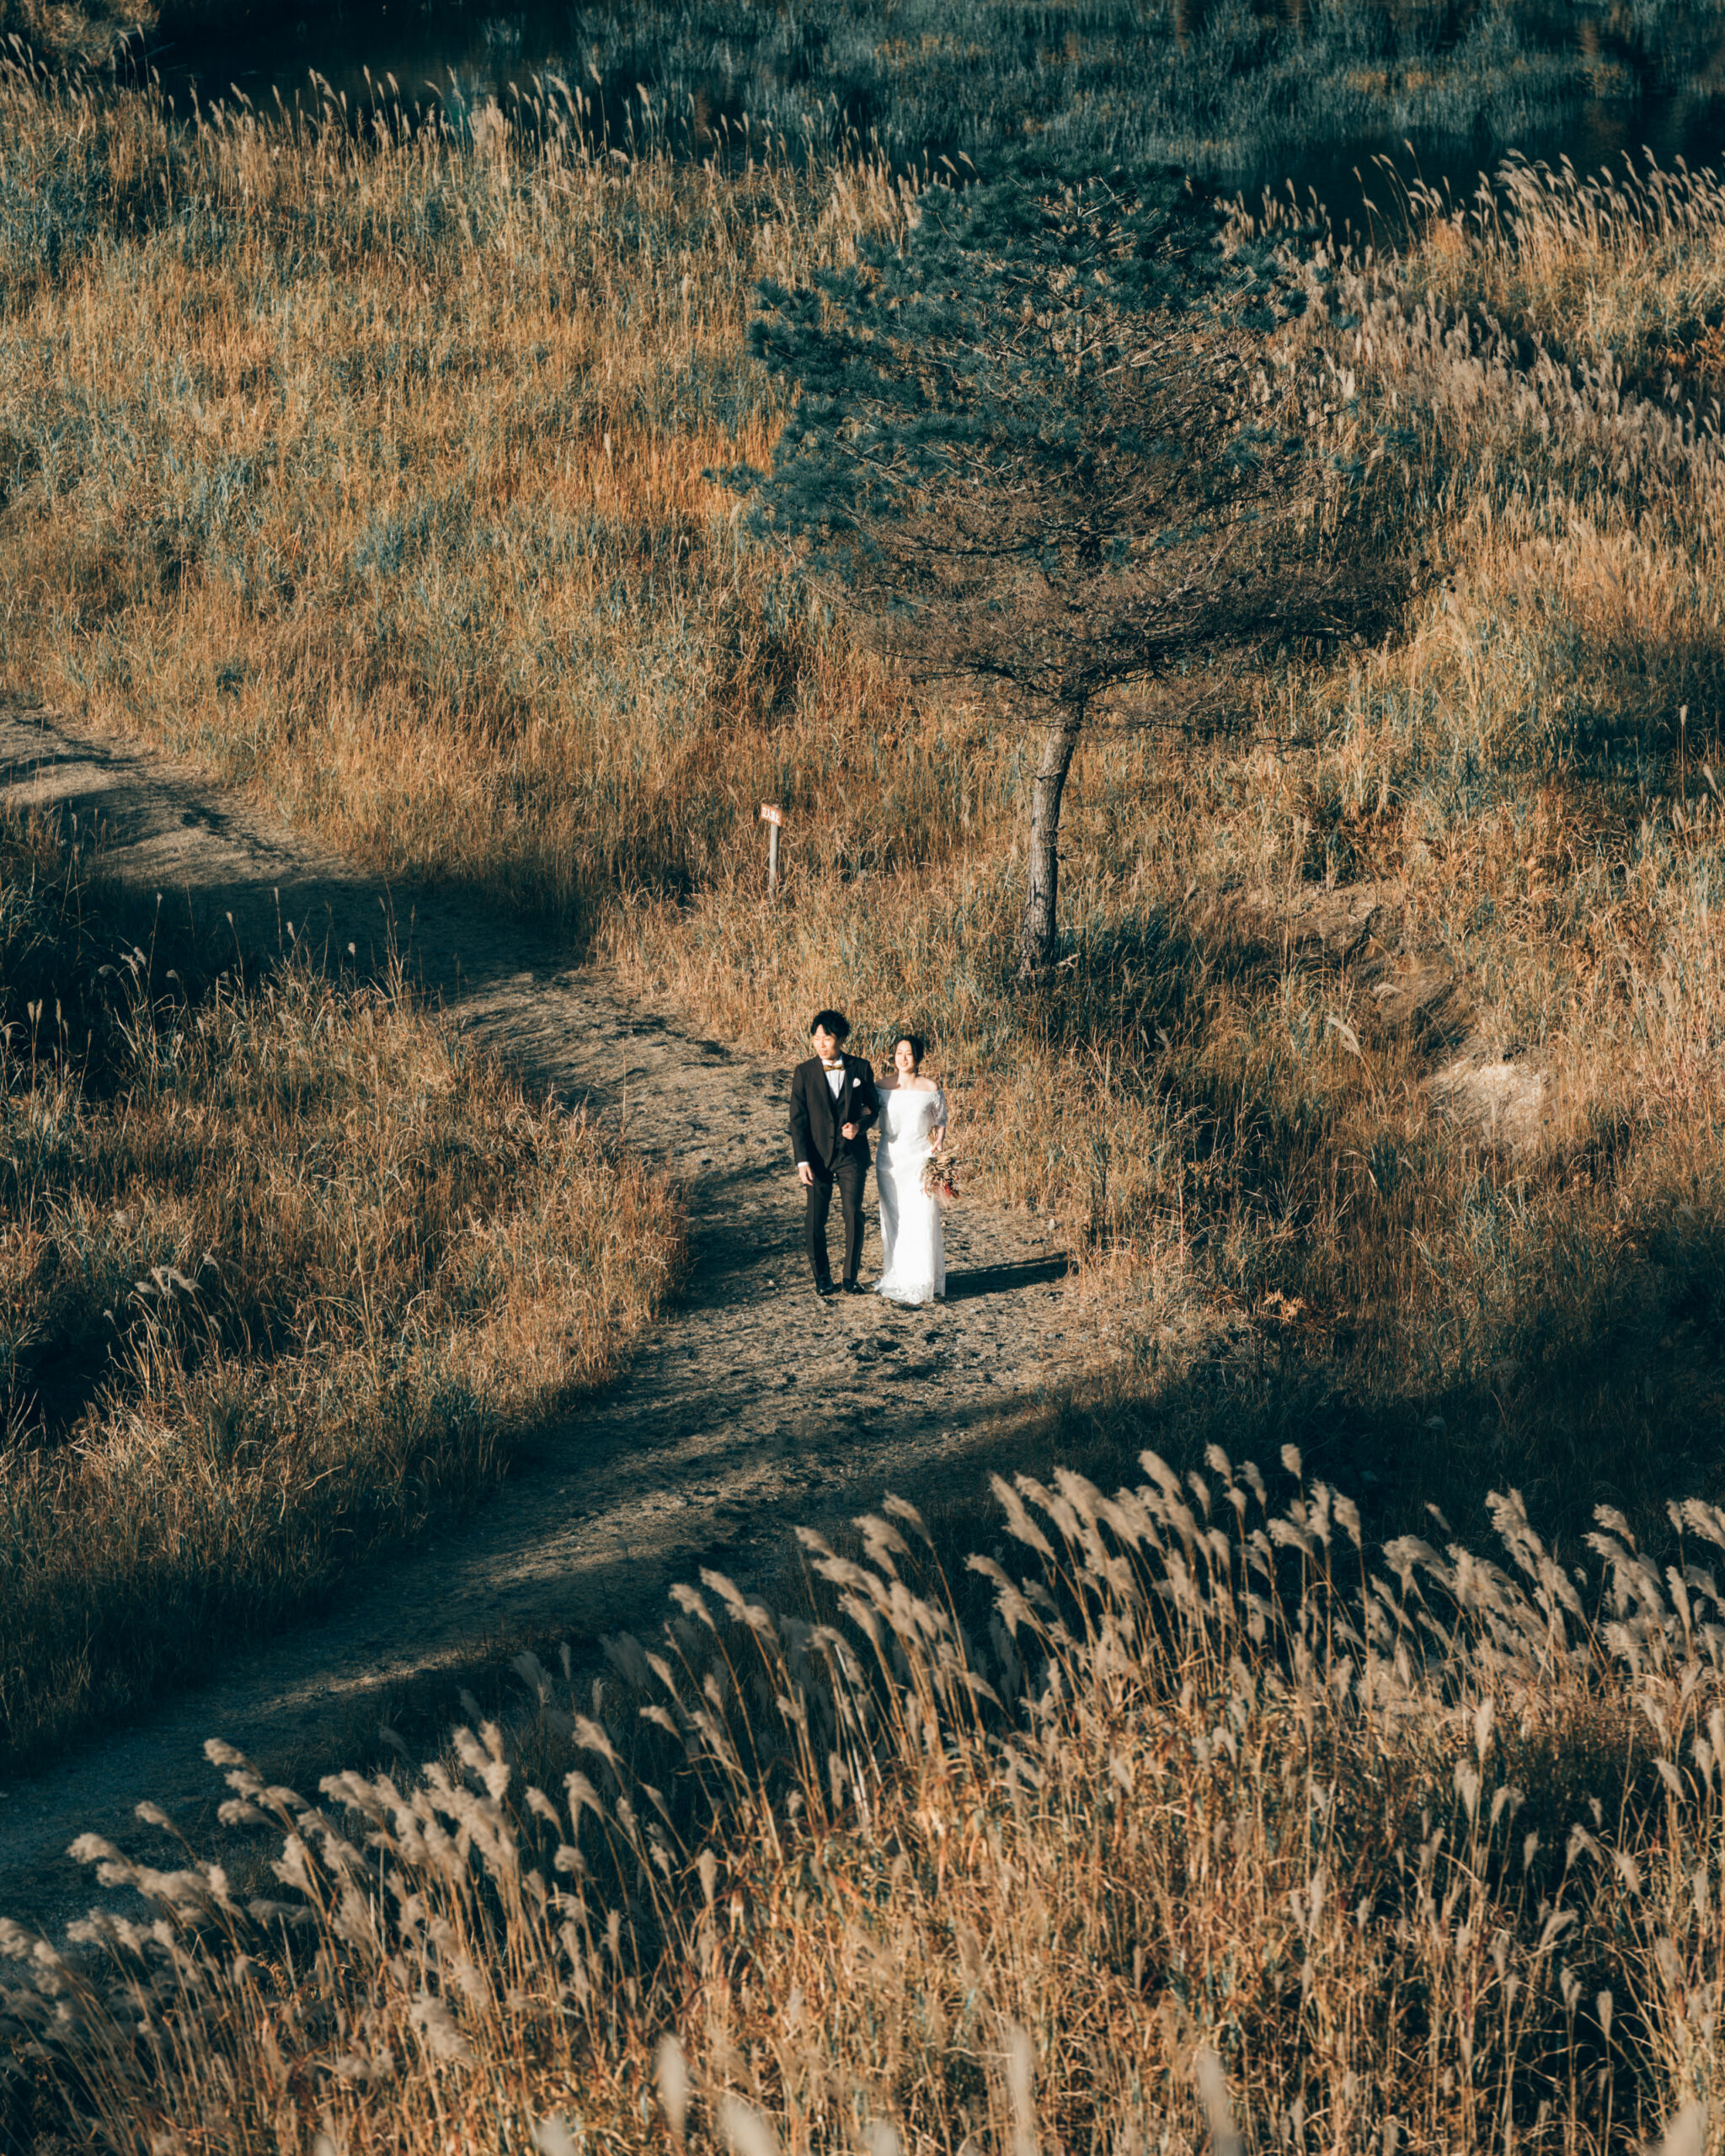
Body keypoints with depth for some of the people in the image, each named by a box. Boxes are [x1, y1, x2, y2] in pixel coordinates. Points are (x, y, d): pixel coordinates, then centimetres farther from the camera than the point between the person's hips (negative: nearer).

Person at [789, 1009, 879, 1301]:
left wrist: (860, 1125, -12)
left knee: (853, 1216, -1)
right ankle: (822, 1276, 18)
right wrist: (802, 1161, -9)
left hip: (852, 1155, 0)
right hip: (817, 1156, 0)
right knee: (815, 1220, 2)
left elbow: (873, 1107, 11)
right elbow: (798, 1120, -3)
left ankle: (851, 1276, 14)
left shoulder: (860, 1069, 1)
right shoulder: (804, 1073, -2)